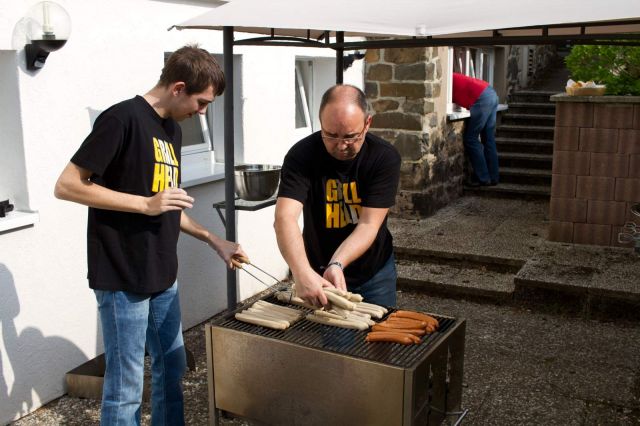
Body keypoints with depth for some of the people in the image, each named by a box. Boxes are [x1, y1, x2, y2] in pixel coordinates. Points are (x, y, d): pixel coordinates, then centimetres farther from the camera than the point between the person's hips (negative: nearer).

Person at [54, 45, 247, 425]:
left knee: (172, 368, 19)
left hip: (163, 276, 8)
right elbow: (67, 186, -17)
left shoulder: (172, 129, 12)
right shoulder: (123, 118, -14)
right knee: (126, 386, 3)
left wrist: (215, 241, 12)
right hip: (122, 280, -8)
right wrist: (145, 204, -20)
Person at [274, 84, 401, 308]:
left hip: (374, 272, 1)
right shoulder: (302, 155, -22)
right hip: (318, 271, 0)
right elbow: (285, 217, -33)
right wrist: (302, 273, -48)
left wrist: (337, 264, -39)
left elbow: (369, 225, -24)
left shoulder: (385, 157, -20)